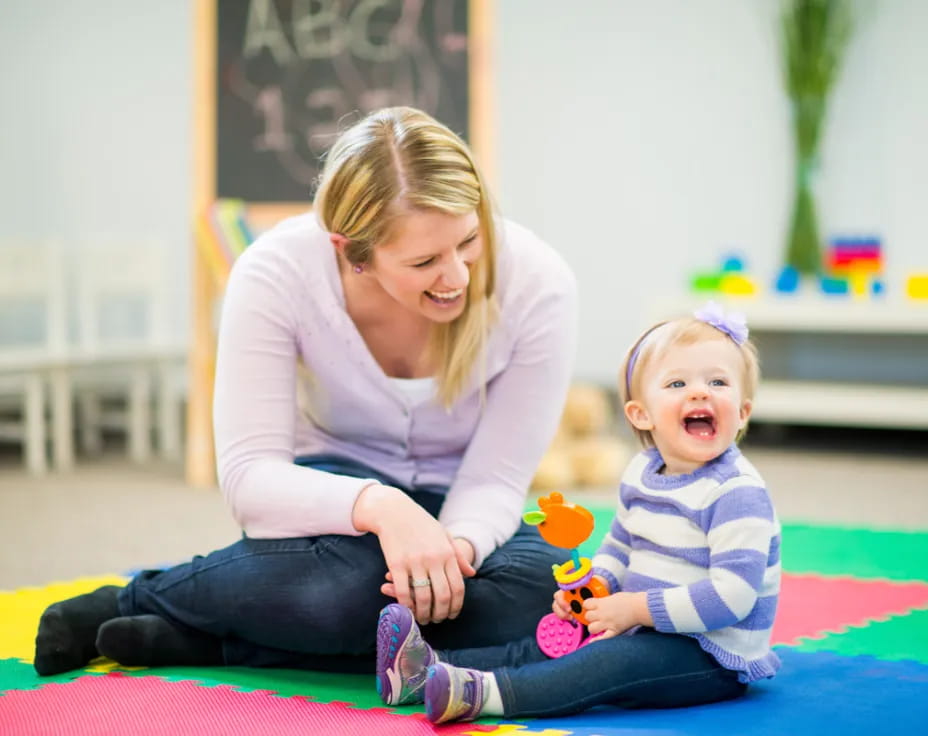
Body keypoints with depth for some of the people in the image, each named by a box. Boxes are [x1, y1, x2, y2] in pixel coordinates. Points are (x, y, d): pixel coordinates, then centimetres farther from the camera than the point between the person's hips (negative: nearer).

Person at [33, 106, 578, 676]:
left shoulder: (537, 282, -21)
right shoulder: (277, 272, -23)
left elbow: (496, 479, -16)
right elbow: (248, 473, -26)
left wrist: (456, 544, -39)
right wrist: (378, 506, -45)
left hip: (454, 507, 3)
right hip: (332, 488, -2)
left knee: (540, 597, -34)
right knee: (344, 579, -40)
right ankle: (132, 601, -9)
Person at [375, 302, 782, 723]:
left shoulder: (738, 493, -20)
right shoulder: (641, 473, 7)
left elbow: (732, 595, -28)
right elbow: (619, 546, 23)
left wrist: (636, 608, -23)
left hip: (714, 659, -9)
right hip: (647, 629, 9)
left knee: (614, 661, -29)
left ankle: (480, 693, -41)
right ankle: (431, 667, -10)